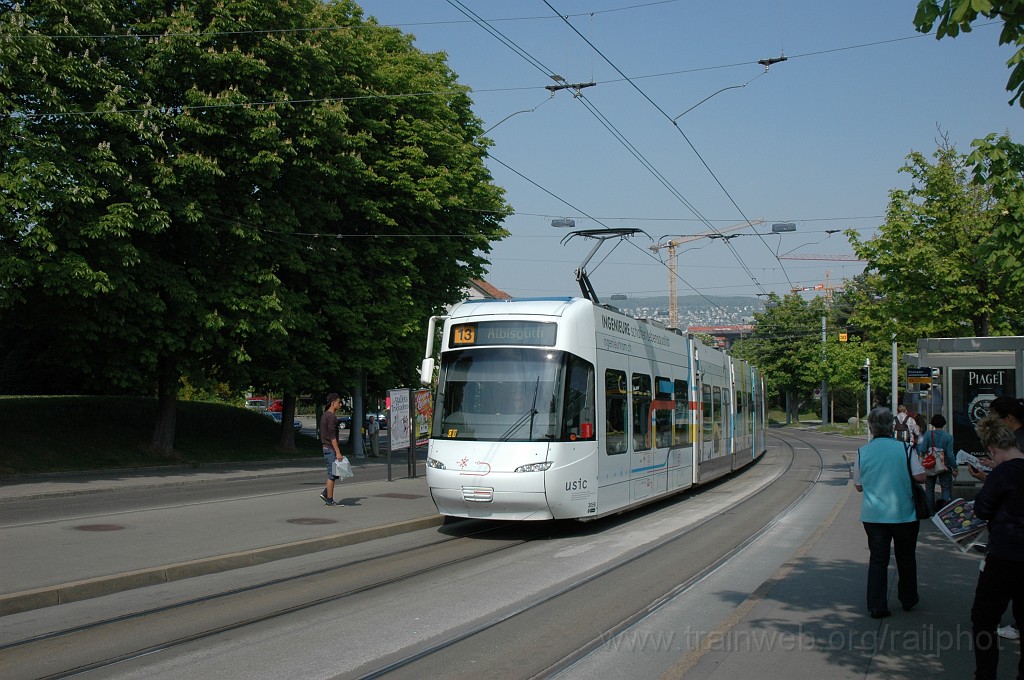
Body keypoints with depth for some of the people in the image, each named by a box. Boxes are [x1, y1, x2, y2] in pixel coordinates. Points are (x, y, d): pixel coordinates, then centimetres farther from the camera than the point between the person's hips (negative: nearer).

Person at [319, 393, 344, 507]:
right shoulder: (331, 417, -16)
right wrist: (338, 452, -21)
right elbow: (332, 436, -21)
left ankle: (325, 493, 13)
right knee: (332, 474, -4)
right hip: (331, 449, -10)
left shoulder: (325, 415, 14)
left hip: (326, 447, 10)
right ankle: (329, 501, 0)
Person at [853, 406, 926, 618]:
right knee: (906, 558, 17)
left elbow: (858, 486, 5)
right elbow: (920, 477, -10)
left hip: (873, 515, 1)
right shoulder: (903, 449, -9)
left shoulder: (862, 452, -3)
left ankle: (877, 606, 2)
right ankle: (908, 600, 31)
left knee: (877, 560, 6)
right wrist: (903, 477, 9)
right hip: (903, 514, -1)